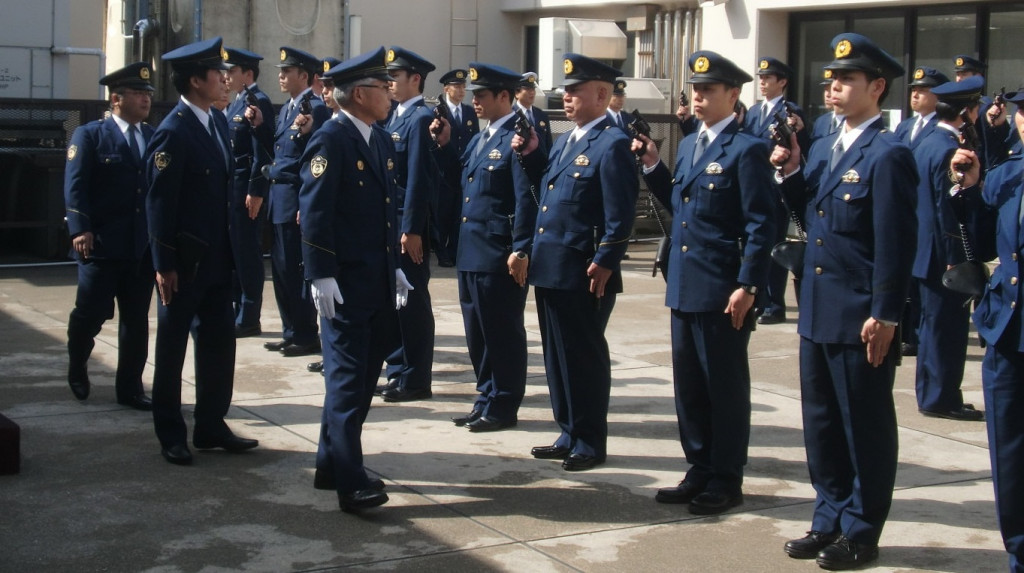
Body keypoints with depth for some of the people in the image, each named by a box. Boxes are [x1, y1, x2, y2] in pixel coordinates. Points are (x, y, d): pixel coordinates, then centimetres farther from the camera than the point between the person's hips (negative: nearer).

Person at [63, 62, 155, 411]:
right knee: (92, 313, 3)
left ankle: (130, 387, 15)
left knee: (136, 319, 6)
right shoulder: (90, 136, 0)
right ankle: (77, 367, 30)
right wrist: (80, 229, -19)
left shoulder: (156, 138, 11)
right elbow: (75, 186, -8)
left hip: (144, 246, 4)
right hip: (102, 244, -4)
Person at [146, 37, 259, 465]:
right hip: (184, 261, -7)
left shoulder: (219, 123, 9)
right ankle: (171, 435, 15)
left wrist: (231, 250, 11)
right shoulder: (173, 133, -16)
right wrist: (164, 264, -17)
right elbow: (160, 201, -17)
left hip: (216, 258, 8)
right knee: (172, 345, 5)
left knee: (220, 340, 11)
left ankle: (211, 426, 22)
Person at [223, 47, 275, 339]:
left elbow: (262, 150, -17)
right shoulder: (236, 102, 17)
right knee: (233, 250, 13)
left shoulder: (258, 102, -12)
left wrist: (256, 192, -20)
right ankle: (237, 311, 21)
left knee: (247, 251, -3)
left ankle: (249, 319, 4)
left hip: (247, 188, -9)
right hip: (231, 186, 9)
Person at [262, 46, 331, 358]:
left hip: (297, 200, -9)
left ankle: (306, 337, 4)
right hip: (278, 199, 9)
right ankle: (291, 332, 20)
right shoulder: (286, 109, 18)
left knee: (296, 268, -4)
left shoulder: (316, 108, -11)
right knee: (281, 269, 12)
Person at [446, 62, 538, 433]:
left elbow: (527, 198, -16)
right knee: (477, 331, 14)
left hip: (499, 255, -9)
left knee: (502, 332, 1)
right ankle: (486, 399, 25)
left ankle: (503, 407, 10)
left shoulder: (518, 139, -12)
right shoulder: (478, 140, 16)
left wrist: (521, 251, -19)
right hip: (471, 251, 9)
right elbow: (464, 188, 16)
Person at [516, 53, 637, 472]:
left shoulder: (612, 145, -12)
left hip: (583, 275, -9)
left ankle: (591, 444, 12)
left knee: (585, 357, 1)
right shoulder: (566, 141, 16)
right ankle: (569, 436, 26)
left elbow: (621, 213, -17)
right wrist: (531, 155, 8)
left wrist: (604, 264, -20)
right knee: (557, 356, 15)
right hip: (550, 268, 9)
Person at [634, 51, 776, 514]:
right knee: (688, 385, 14)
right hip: (684, 286, 8)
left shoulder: (746, 149, -11)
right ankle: (699, 472, 25)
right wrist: (652, 166, 7)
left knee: (725, 387, 3)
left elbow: (761, 225, -14)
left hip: (723, 292, -8)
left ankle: (726, 481, 13)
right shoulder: (688, 145, 14)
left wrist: (747, 286, -19)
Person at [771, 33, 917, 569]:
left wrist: (884, 317, -18)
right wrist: (791, 173, 1)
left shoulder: (888, 155, -14)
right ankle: (830, 519, 29)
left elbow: (895, 242, -17)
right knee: (821, 422, 16)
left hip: (861, 318, -8)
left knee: (866, 426, 5)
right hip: (818, 311, 8)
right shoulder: (822, 149, 11)